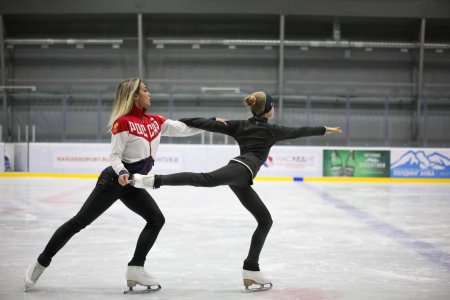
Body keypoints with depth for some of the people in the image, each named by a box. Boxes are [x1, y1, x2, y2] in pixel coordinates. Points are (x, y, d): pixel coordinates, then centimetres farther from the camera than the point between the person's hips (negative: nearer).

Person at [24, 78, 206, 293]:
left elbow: (183, 129, 7)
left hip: (132, 185, 8)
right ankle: (41, 263, 5)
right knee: (79, 221, -4)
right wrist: (121, 172, -31)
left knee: (156, 220, -3)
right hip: (114, 180, -7)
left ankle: (135, 269, -2)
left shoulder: (155, 122, 6)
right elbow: (115, 156, -13)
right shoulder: (123, 122, -14)